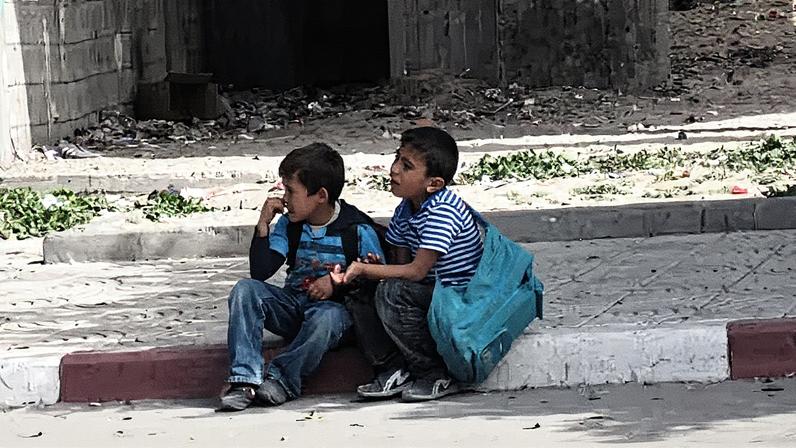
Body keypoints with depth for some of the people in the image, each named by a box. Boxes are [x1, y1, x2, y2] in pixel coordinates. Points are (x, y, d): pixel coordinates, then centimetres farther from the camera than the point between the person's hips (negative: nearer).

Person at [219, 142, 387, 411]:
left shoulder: (358, 229, -6)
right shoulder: (289, 225, 5)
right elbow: (260, 272, -2)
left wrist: (338, 282, -16)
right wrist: (263, 225, -8)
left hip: (335, 306, -5)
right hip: (293, 304, 5)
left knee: (327, 318, -41)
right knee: (245, 289, -21)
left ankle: (280, 377, -28)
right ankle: (245, 379, -31)